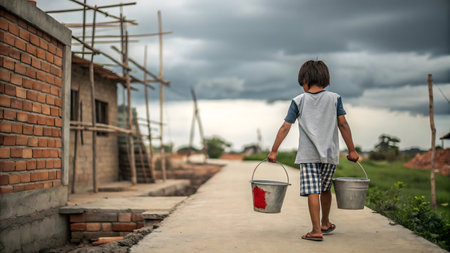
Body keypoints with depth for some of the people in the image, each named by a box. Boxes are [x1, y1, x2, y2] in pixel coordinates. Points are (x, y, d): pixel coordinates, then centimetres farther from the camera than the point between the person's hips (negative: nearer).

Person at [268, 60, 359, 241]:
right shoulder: (334, 98, 5)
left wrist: (274, 150, 6)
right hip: (330, 153, 3)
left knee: (313, 191, -5)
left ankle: (317, 230, -9)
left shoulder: (298, 101, 2)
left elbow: (285, 127, 1)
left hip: (308, 154, -2)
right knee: (325, 189, 19)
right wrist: (351, 150, 6)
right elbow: (343, 124, 1)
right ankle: (325, 223, 33)